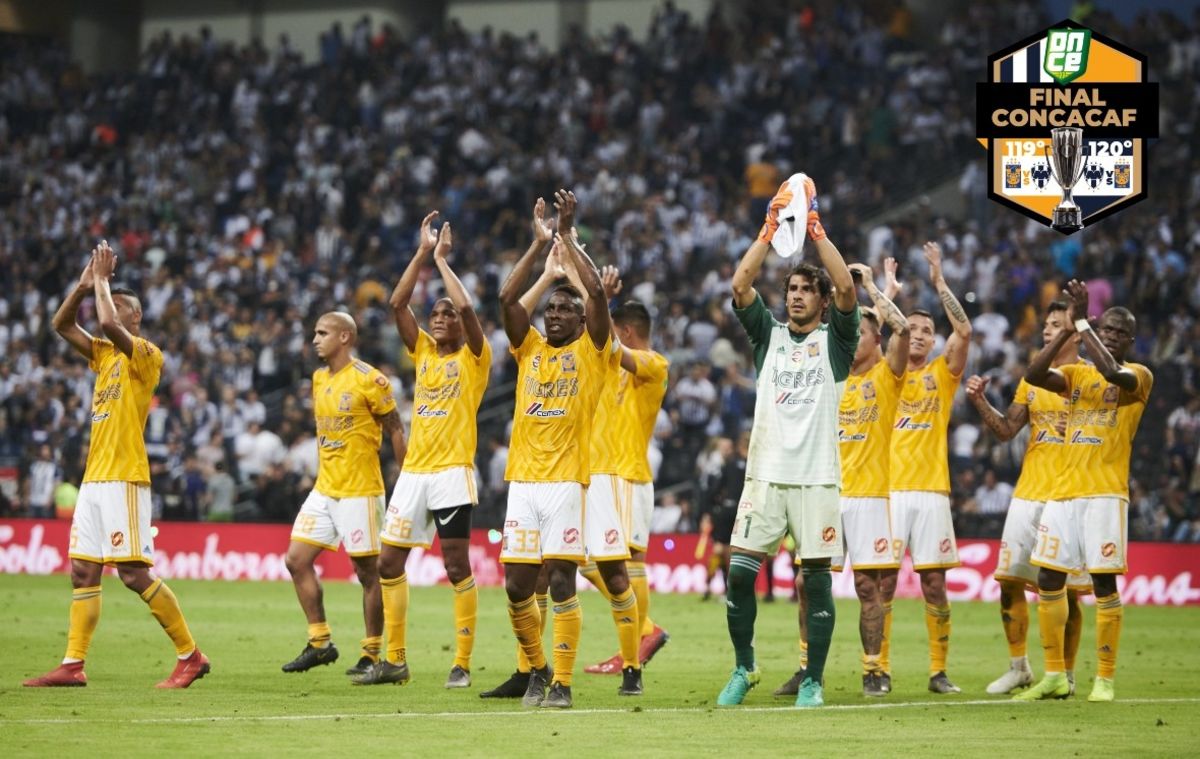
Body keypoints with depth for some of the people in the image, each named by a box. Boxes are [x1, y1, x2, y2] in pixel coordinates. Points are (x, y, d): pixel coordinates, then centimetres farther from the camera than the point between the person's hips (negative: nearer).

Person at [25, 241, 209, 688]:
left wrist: (102, 281, -11)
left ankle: (190, 656, -5)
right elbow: (62, 325, 16)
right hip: (94, 479, 9)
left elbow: (109, 324, -25)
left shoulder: (147, 355, -8)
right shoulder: (105, 354, 17)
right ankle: (73, 665, 6)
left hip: (124, 480, -9)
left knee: (134, 574, -11)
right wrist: (86, 283, 5)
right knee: (83, 572, 5)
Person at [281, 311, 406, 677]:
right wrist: (321, 475, 18)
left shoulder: (369, 380, -11)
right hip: (324, 490, 8)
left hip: (360, 492, -8)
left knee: (368, 571, -1)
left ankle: (373, 654, 6)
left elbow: (396, 432, -8)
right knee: (297, 559, 1)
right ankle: (320, 643, 9)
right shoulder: (319, 379, 12)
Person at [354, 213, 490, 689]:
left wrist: (441, 259, -6)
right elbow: (398, 303, 7)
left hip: (452, 471, -6)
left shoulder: (473, 358, 0)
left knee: (457, 566, -7)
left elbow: (466, 307, -16)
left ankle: (462, 664, -3)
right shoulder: (423, 351, 15)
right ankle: (394, 661, 12)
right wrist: (423, 253, 3)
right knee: (389, 563, 5)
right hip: (413, 471, 6)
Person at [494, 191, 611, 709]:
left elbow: (596, 292, -7)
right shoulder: (530, 350, 16)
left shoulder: (591, 351, 5)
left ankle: (562, 683, -4)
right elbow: (507, 297, 6)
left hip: (567, 481, -4)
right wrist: (540, 244, 5)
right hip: (522, 481, 4)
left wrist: (567, 236, -2)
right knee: (516, 587, 2)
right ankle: (536, 669, 21)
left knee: (561, 582, -8)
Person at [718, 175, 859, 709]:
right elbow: (741, 284, 0)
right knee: (739, 573, -4)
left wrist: (815, 228, -9)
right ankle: (743, 669, 12)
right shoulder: (768, 335, 13)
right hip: (765, 473, 2)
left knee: (816, 580, -2)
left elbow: (847, 288, -10)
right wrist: (771, 228, -5)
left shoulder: (834, 340, 6)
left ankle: (812, 682, 5)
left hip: (816, 478, -2)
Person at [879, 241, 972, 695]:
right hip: (889, 489, 0)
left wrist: (939, 281, -2)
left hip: (932, 491, 0)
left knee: (934, 583, 1)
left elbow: (964, 331, -2)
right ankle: (880, 669, 2)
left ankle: (939, 671, 6)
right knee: (884, 582, -3)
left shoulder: (942, 375, 11)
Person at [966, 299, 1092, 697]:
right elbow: (1006, 429, 14)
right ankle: (1018, 667, 15)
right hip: (1028, 495, 6)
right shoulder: (1032, 378, 14)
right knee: (1009, 581, 3)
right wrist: (981, 402, 1)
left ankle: (1066, 674, 8)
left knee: (1066, 590, -2)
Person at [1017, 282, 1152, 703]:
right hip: (1063, 493, 5)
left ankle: (1105, 679, -2)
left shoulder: (1138, 376, 0)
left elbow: (1112, 373, -23)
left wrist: (1082, 323, -17)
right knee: (1048, 581, 4)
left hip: (1105, 494, -5)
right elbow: (1033, 375, -3)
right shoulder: (1076, 374, 14)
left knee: (1104, 584, -7)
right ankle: (1055, 676, 12)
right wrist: (1067, 328, -8)